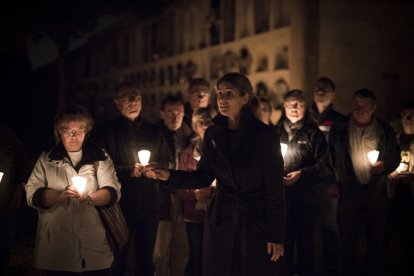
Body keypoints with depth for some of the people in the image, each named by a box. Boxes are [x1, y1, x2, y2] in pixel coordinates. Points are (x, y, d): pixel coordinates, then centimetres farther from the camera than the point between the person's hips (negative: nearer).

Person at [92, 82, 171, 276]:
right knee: (118, 259, -2)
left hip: (149, 205, 4)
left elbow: (165, 162, 16)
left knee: (146, 259, 10)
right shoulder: (106, 132, 2)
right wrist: (129, 171, -15)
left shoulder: (153, 132, 14)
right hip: (121, 206, -4)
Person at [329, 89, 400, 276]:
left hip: (376, 192, 1)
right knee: (347, 241, 3)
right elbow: (331, 157, 5)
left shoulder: (385, 131, 3)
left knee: (377, 240, 8)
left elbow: (395, 158, 11)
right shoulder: (339, 128, 2)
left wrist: (384, 167, -9)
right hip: (348, 190, -1)